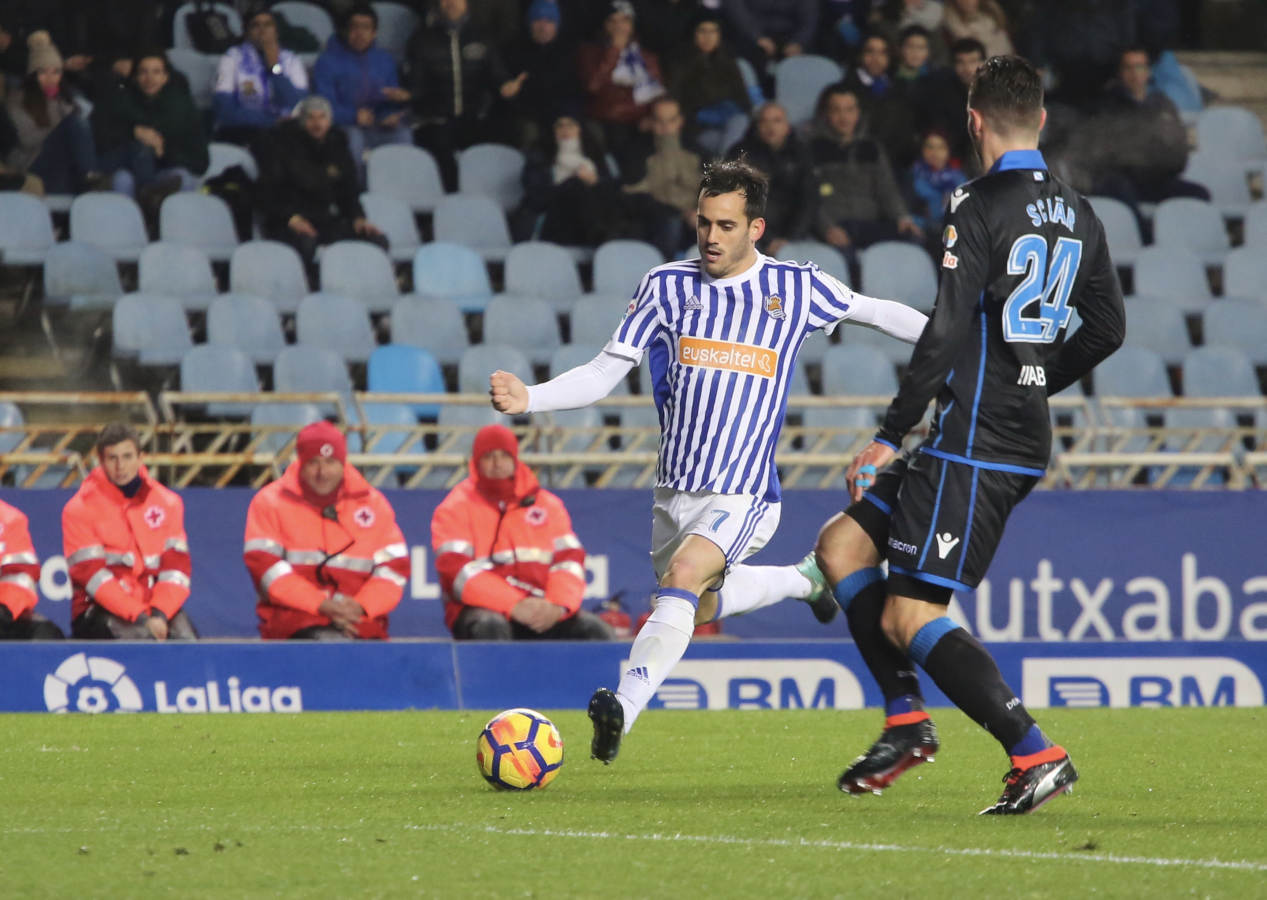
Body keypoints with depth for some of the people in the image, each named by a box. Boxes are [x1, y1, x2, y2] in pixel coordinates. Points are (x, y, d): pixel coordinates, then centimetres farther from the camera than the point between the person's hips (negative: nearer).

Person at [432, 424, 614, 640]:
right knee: (491, 628, -38)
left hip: (541, 610, 4)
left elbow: (569, 560, 9)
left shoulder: (548, 505, 17)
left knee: (595, 630, -20)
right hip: (483, 608, -4)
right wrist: (515, 605, -23)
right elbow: (456, 570, -11)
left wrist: (557, 606, -14)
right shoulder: (455, 508, 3)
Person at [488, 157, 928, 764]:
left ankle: (625, 706, -40)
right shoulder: (667, 286, 1)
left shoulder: (797, 287, -2)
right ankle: (805, 578, 47)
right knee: (702, 606, 20)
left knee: (684, 574, -30)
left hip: (743, 494, -5)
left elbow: (876, 313, 15)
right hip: (674, 490, 5)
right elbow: (603, 374, 2)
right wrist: (528, 399, -14)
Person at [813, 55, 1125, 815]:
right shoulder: (1078, 215, 10)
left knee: (908, 618, -8)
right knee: (843, 544, 16)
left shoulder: (980, 206, -13)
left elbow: (947, 332, -18)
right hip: (1025, 443, 9)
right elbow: (1108, 329, 15)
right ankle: (908, 721, 13)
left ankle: (1037, 756, -16)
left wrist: (891, 436, -13)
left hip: (974, 444, -9)